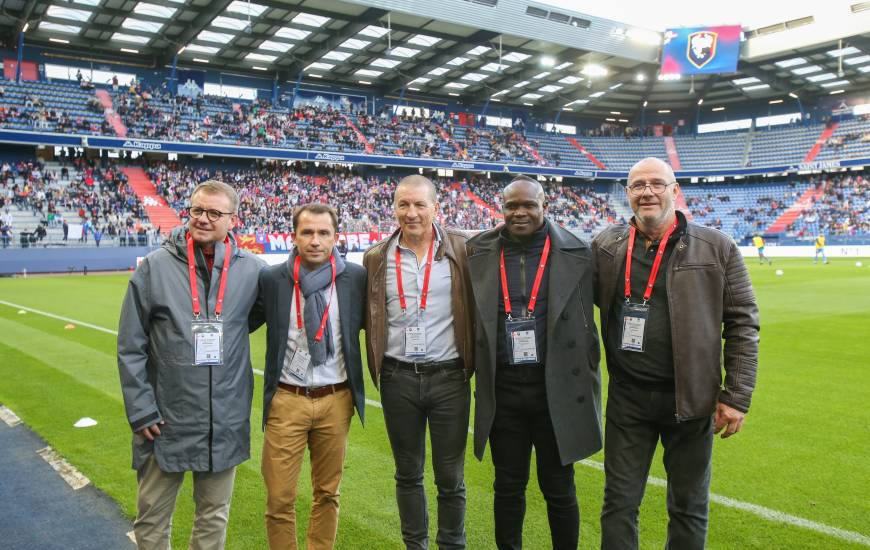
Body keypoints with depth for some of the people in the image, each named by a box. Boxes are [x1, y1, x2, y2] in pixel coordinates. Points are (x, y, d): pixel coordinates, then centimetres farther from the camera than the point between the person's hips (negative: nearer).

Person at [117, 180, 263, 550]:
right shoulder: (156, 266, -6)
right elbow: (131, 347, -4)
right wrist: (141, 409, -7)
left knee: (214, 517, 17)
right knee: (152, 519, 14)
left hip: (225, 422, 1)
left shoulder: (250, 269, -4)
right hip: (165, 421, -1)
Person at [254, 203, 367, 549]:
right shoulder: (271, 279, -4)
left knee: (328, 493, 15)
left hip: (336, 401, 1)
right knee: (279, 499, 3)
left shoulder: (356, 277, -3)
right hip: (287, 400, -1)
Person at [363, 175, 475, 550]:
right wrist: (378, 367, 0)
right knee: (408, 473, 15)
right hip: (398, 379, 2)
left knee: (450, 477, 9)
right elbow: (365, 317, 11)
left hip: (449, 377, -2)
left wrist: (477, 364, -3)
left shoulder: (460, 251, -2)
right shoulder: (377, 258, 3)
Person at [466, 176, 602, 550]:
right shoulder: (480, 254, 2)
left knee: (559, 489, 11)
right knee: (508, 486, 14)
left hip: (558, 388, -1)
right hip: (503, 389, 2)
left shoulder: (576, 253, -3)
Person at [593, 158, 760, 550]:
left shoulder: (717, 248, -4)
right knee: (619, 504, 9)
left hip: (692, 399, -1)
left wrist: (737, 396, -6)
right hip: (627, 398, 2)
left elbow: (742, 324, -2)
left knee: (689, 509, 13)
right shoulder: (605, 246, 2)